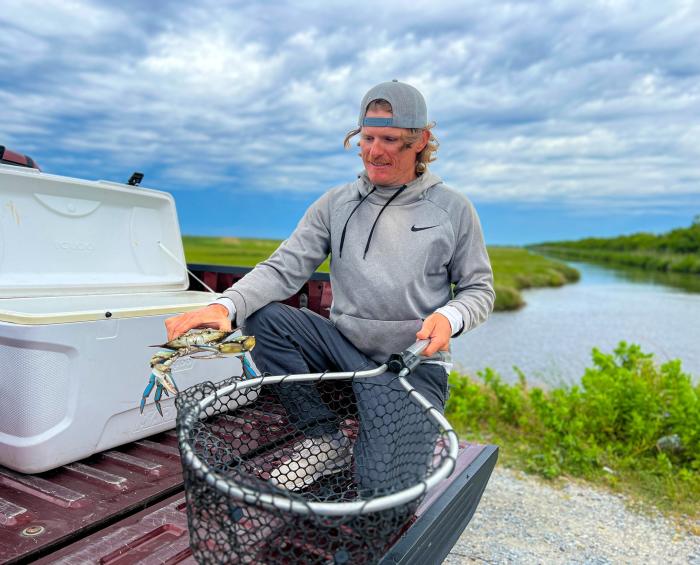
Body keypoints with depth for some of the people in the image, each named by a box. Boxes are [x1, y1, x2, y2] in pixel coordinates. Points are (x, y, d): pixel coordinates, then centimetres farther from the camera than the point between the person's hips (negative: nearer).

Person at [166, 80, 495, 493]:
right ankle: (326, 440, -6)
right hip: (344, 348, 3)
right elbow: (283, 268, -5)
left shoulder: (453, 209, 1)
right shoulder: (336, 204, 4)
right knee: (264, 317, -20)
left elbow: (480, 289, 5)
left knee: (382, 485, -21)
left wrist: (450, 317, -19)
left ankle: (422, 440, 17)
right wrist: (226, 306, -24)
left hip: (415, 364, -3)